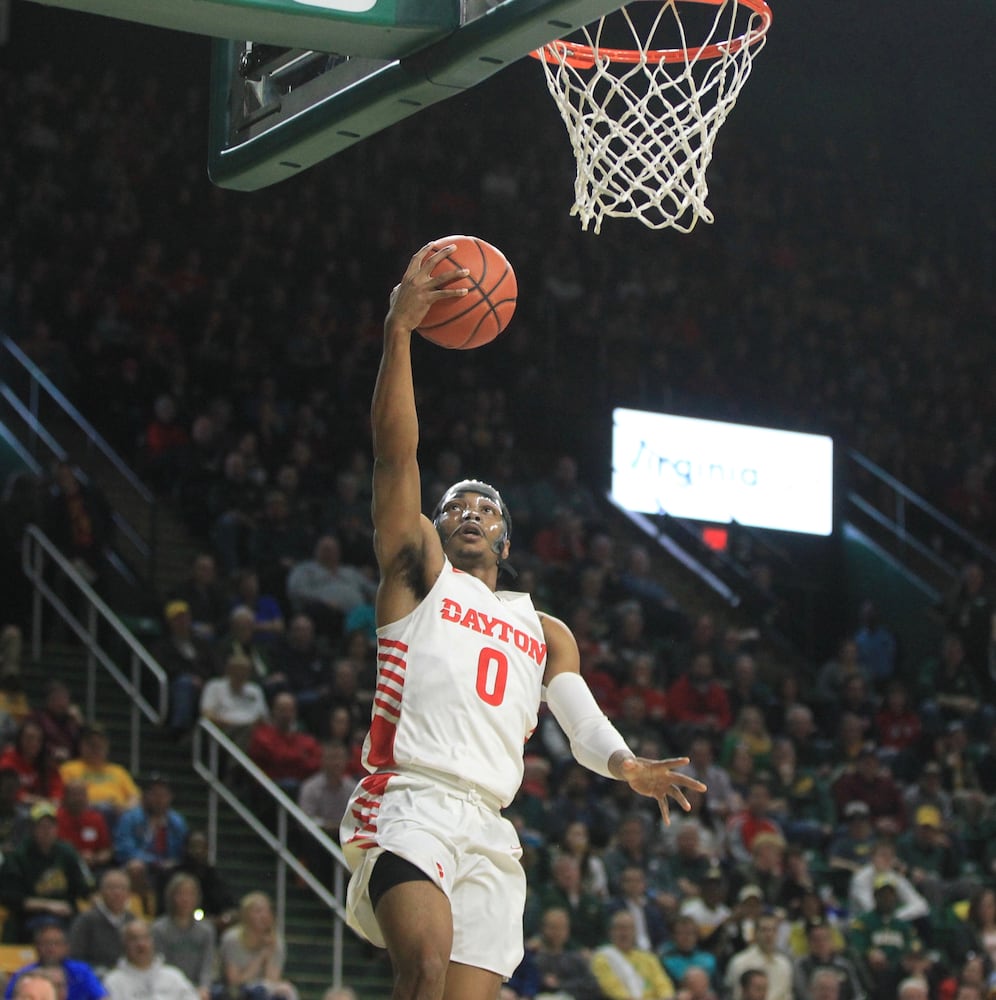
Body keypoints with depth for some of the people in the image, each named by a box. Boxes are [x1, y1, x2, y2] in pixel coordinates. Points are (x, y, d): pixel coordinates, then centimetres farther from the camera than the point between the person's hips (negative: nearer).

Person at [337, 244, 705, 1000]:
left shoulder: (545, 633, 28)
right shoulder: (418, 573, 17)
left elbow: (584, 725, 13)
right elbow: (396, 450, 5)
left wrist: (630, 767, -10)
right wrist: (400, 330, -4)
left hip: (489, 830, 5)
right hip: (409, 802, -5)